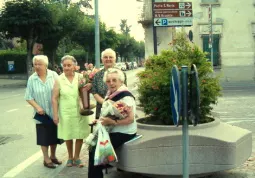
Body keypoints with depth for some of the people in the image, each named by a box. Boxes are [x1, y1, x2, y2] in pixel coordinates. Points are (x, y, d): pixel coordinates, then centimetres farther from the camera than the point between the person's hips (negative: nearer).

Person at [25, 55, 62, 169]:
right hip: (42, 114, -1)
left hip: (54, 112, 1)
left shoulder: (53, 75, -6)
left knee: (54, 135, 14)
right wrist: (37, 107, -16)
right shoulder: (31, 79, -5)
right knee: (44, 136, 6)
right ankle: (46, 159, 20)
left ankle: (53, 156, 33)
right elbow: (28, 97, -3)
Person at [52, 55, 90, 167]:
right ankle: (70, 157, 29)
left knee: (80, 135, 6)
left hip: (80, 112, 1)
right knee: (68, 136, 10)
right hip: (66, 113, -1)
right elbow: (54, 98, -3)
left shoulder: (80, 77, 0)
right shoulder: (59, 80, -4)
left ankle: (76, 157, 24)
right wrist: (55, 114, -7)